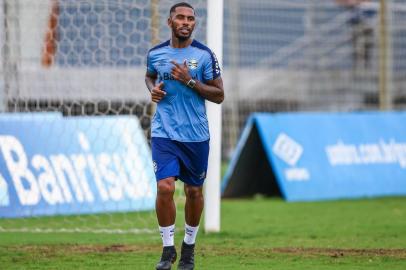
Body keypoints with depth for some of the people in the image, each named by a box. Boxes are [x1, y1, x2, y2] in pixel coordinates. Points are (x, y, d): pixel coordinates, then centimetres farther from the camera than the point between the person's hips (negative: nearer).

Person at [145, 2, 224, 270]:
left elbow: (219, 95, -4)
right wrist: (153, 89, 2)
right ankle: (168, 248, -2)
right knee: (165, 187, -15)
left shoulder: (205, 55, -5)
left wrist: (190, 81, -17)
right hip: (164, 132, 0)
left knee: (194, 191, 9)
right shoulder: (156, 53, 2)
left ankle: (189, 246, 29)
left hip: (196, 134, 0)